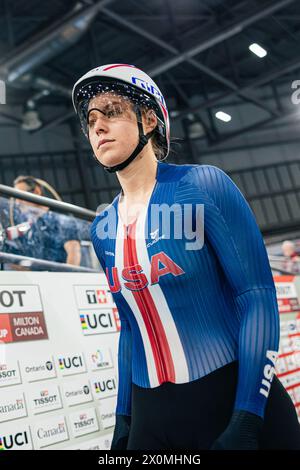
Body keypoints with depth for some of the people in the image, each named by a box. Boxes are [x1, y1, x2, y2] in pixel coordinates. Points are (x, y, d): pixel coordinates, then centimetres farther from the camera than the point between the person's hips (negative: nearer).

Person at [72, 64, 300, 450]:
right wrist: (123, 421, 13)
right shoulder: (101, 229, 4)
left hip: (234, 400, -4)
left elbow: (258, 299, -14)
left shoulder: (204, 186, -11)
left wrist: (245, 423, -19)